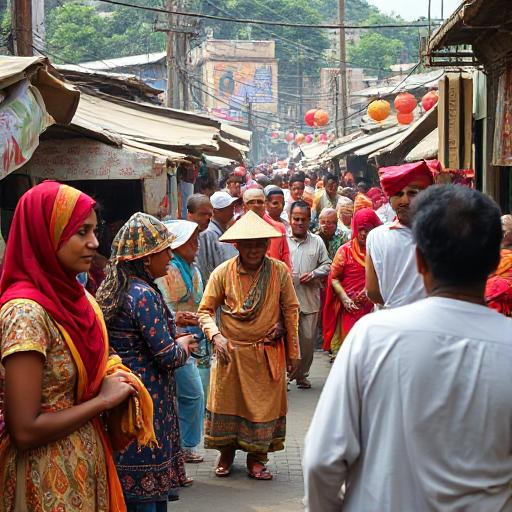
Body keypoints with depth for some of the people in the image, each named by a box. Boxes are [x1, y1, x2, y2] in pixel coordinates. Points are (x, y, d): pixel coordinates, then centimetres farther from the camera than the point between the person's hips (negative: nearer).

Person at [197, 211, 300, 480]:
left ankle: (257, 458, 20)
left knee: (264, 404, 5)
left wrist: (292, 353, 4)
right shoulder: (223, 273, -8)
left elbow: (291, 311, 2)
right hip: (230, 351, 0)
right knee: (227, 402, 8)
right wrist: (216, 336, -19)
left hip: (268, 353, 0)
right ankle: (226, 453, 28)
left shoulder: (280, 271, -5)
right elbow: (205, 310, -1)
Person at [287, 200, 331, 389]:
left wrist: (312, 274, -5)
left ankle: (302, 374, 22)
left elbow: (327, 265, 13)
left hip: (310, 298, 3)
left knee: (308, 338, 6)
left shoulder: (317, 242, 10)